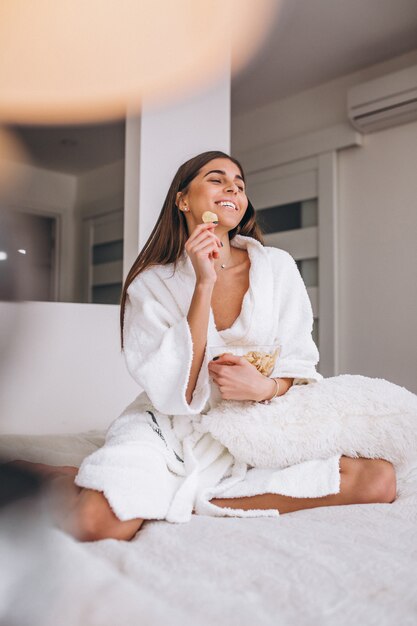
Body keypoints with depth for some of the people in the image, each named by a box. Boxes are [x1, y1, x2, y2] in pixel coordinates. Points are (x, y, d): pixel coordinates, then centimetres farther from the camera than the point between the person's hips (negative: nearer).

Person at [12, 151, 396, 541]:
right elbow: (175, 395, -17)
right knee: (103, 521, -35)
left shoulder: (277, 267, 0)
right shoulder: (151, 284, -7)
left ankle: (194, 498, -12)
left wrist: (266, 387, -23)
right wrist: (204, 285, -21)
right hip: (170, 432, -4)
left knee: (380, 479, -18)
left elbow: (299, 363, 1)